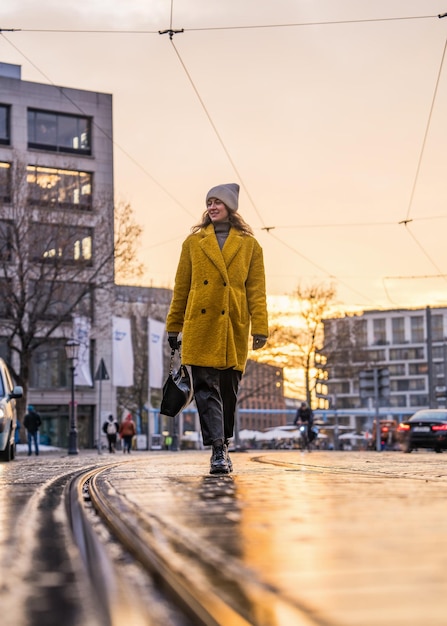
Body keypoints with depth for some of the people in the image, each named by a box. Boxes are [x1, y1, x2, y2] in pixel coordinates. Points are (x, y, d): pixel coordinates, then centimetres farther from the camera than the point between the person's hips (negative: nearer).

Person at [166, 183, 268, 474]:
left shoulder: (249, 245, 9)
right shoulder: (194, 242, 11)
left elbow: (256, 290, 5)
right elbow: (181, 288, 13)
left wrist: (260, 328, -4)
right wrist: (174, 327, 11)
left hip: (234, 328, 0)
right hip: (200, 327, 0)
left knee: (229, 389, 5)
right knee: (206, 387, -9)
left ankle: (222, 445, 20)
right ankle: (218, 450, -11)